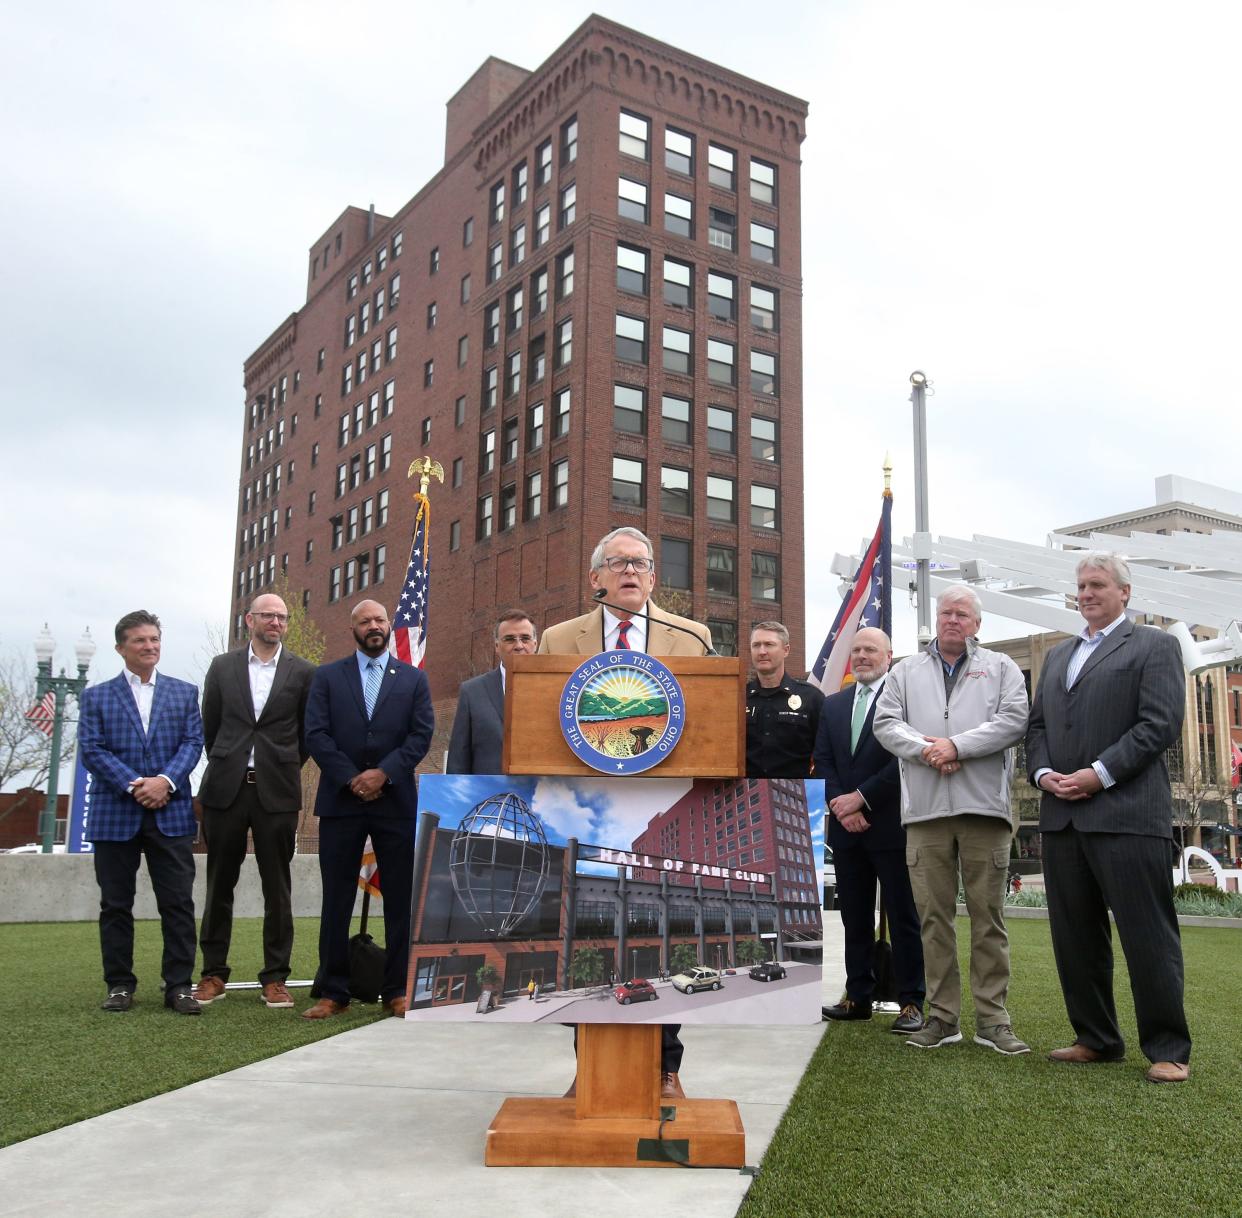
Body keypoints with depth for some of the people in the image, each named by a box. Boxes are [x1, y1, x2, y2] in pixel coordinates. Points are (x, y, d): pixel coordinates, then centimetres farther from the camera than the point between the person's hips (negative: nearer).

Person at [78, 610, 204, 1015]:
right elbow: (91, 750, -2)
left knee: (178, 903, -1)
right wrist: (134, 785, -14)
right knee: (115, 905, 6)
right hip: (115, 815, 0)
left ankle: (178, 986, 4)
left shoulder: (184, 692, 12)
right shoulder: (96, 697, 9)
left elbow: (193, 742, 3)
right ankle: (120, 985, 16)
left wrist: (166, 780, -14)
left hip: (171, 814, 0)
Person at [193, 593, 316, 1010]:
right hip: (225, 788, 1)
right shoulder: (222, 666, 7)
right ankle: (213, 974, 18)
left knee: (277, 888, 3)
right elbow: (210, 725, 13)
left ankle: (275, 978, 9)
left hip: (276, 792, -1)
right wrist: (223, 765, 14)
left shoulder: (302, 672, 4)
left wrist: (284, 769, 9)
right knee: (220, 884, 8)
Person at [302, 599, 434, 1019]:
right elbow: (316, 734, -1)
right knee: (337, 900, 4)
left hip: (396, 801, 1)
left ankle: (397, 990, 12)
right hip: (340, 800, 0)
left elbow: (421, 735, 0)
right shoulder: (327, 677, 8)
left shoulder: (413, 679, 10)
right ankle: (333, 992, 12)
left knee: (400, 900, 3)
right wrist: (351, 779, -11)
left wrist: (384, 773, -12)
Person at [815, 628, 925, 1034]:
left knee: (903, 917, 1)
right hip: (846, 828, 6)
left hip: (890, 825, -5)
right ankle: (858, 997, 19)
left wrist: (861, 798, -13)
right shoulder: (832, 704, 14)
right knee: (855, 918, 11)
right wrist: (840, 805, -5)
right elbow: (822, 761, 10)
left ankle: (911, 1003, 7)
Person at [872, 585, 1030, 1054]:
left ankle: (992, 1018, 7)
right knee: (934, 915, 4)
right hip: (925, 809, 2)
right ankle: (943, 1016, 12)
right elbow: (885, 722, 6)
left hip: (984, 806, -1)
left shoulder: (1001, 668, 12)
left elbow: (1013, 720, -3)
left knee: (988, 916, 1)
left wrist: (957, 745, -12)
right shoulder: (906, 672, 17)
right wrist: (925, 749, -11)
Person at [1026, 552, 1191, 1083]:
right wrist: (1042, 772, -1)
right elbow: (1037, 724, 18)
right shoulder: (1058, 655, 21)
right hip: (1062, 815, 6)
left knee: (1147, 934, -2)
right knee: (1075, 935, 10)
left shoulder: (1154, 645, 2)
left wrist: (1099, 774, -15)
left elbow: (1160, 723, -9)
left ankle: (1168, 1049, 9)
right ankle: (1096, 1038, 22)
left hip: (1127, 813, -6)